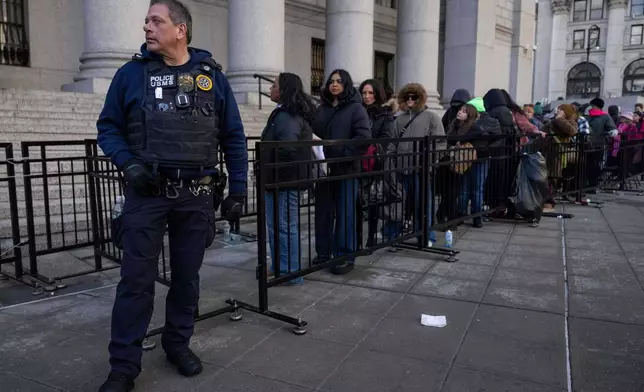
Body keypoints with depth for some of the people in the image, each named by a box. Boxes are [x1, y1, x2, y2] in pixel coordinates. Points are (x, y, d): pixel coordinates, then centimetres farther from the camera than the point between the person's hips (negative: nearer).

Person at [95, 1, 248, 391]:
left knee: (187, 275, 11)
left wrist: (237, 189, 2)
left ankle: (178, 342, 30)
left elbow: (233, 137, 7)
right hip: (146, 193, -1)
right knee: (137, 278, 1)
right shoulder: (131, 73, 4)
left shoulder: (213, 76, 5)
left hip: (197, 196, 1)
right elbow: (109, 127, 8)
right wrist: (127, 163, -12)